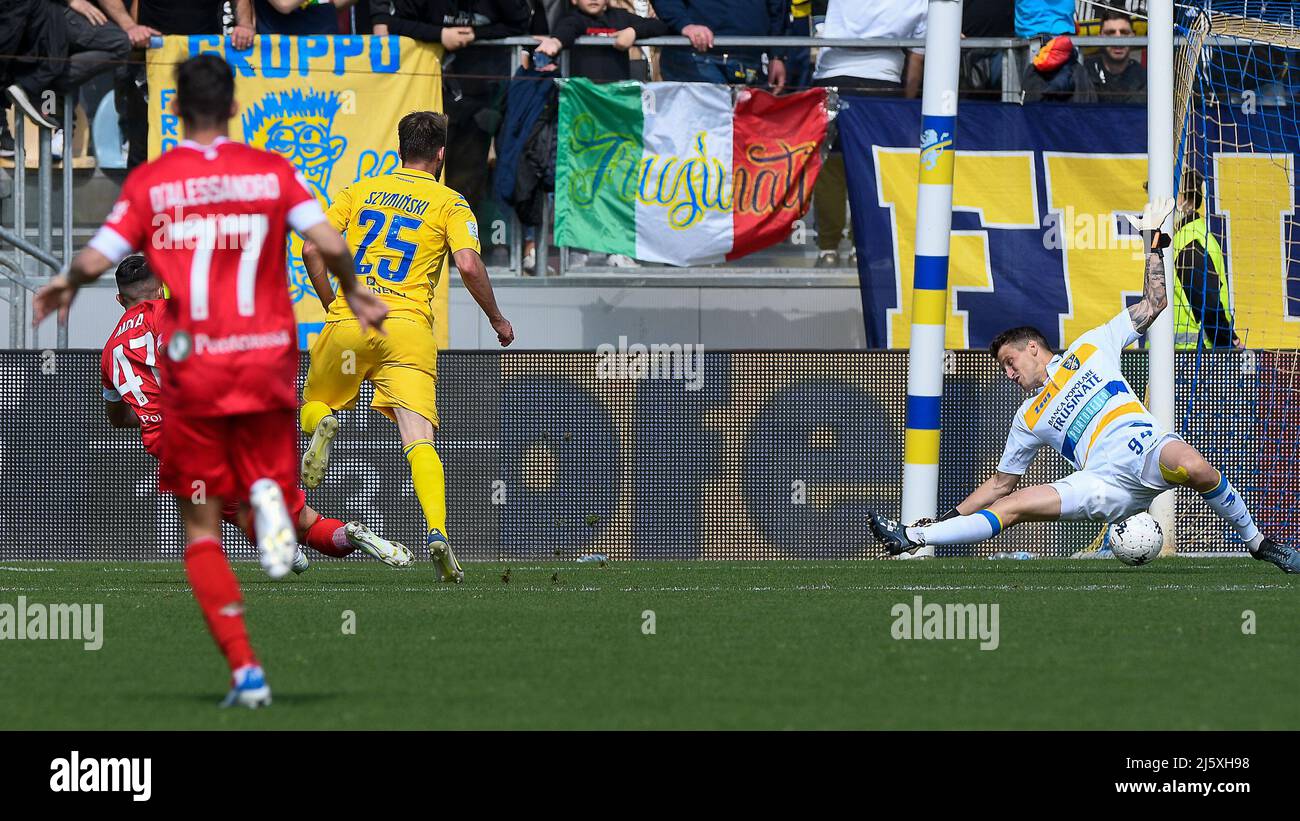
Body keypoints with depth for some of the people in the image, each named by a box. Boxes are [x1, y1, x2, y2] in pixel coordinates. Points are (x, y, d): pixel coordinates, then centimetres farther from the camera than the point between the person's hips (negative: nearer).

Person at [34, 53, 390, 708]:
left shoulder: (150, 182, 0)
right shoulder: (274, 172, 2)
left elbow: (94, 260, -4)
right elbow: (330, 244, -7)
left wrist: (63, 287, 19)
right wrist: (354, 294, 14)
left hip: (192, 369, -1)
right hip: (267, 360, 1)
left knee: (201, 528, 7)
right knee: (265, 477, 17)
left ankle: (245, 670, -6)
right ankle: (269, 496, -23)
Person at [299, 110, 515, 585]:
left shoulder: (360, 191, 15)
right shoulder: (450, 204, 7)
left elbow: (311, 250, 7)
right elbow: (468, 265, -8)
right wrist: (496, 319, 7)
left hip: (348, 323, 2)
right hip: (409, 327, -2)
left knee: (312, 406, 23)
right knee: (420, 442, -6)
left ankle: (322, 426, -14)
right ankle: (437, 531, -28)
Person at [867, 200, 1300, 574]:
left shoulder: (1091, 348, 21)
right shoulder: (1029, 418, 27)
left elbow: (1152, 304, 22)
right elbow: (1000, 483, 32)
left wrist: (1154, 244, 16)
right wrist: (947, 519, 25)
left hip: (1145, 449, -3)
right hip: (1105, 484, 3)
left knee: (1193, 468, -39)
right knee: (1012, 506, -12)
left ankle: (1257, 541, -22)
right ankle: (912, 539, -11)